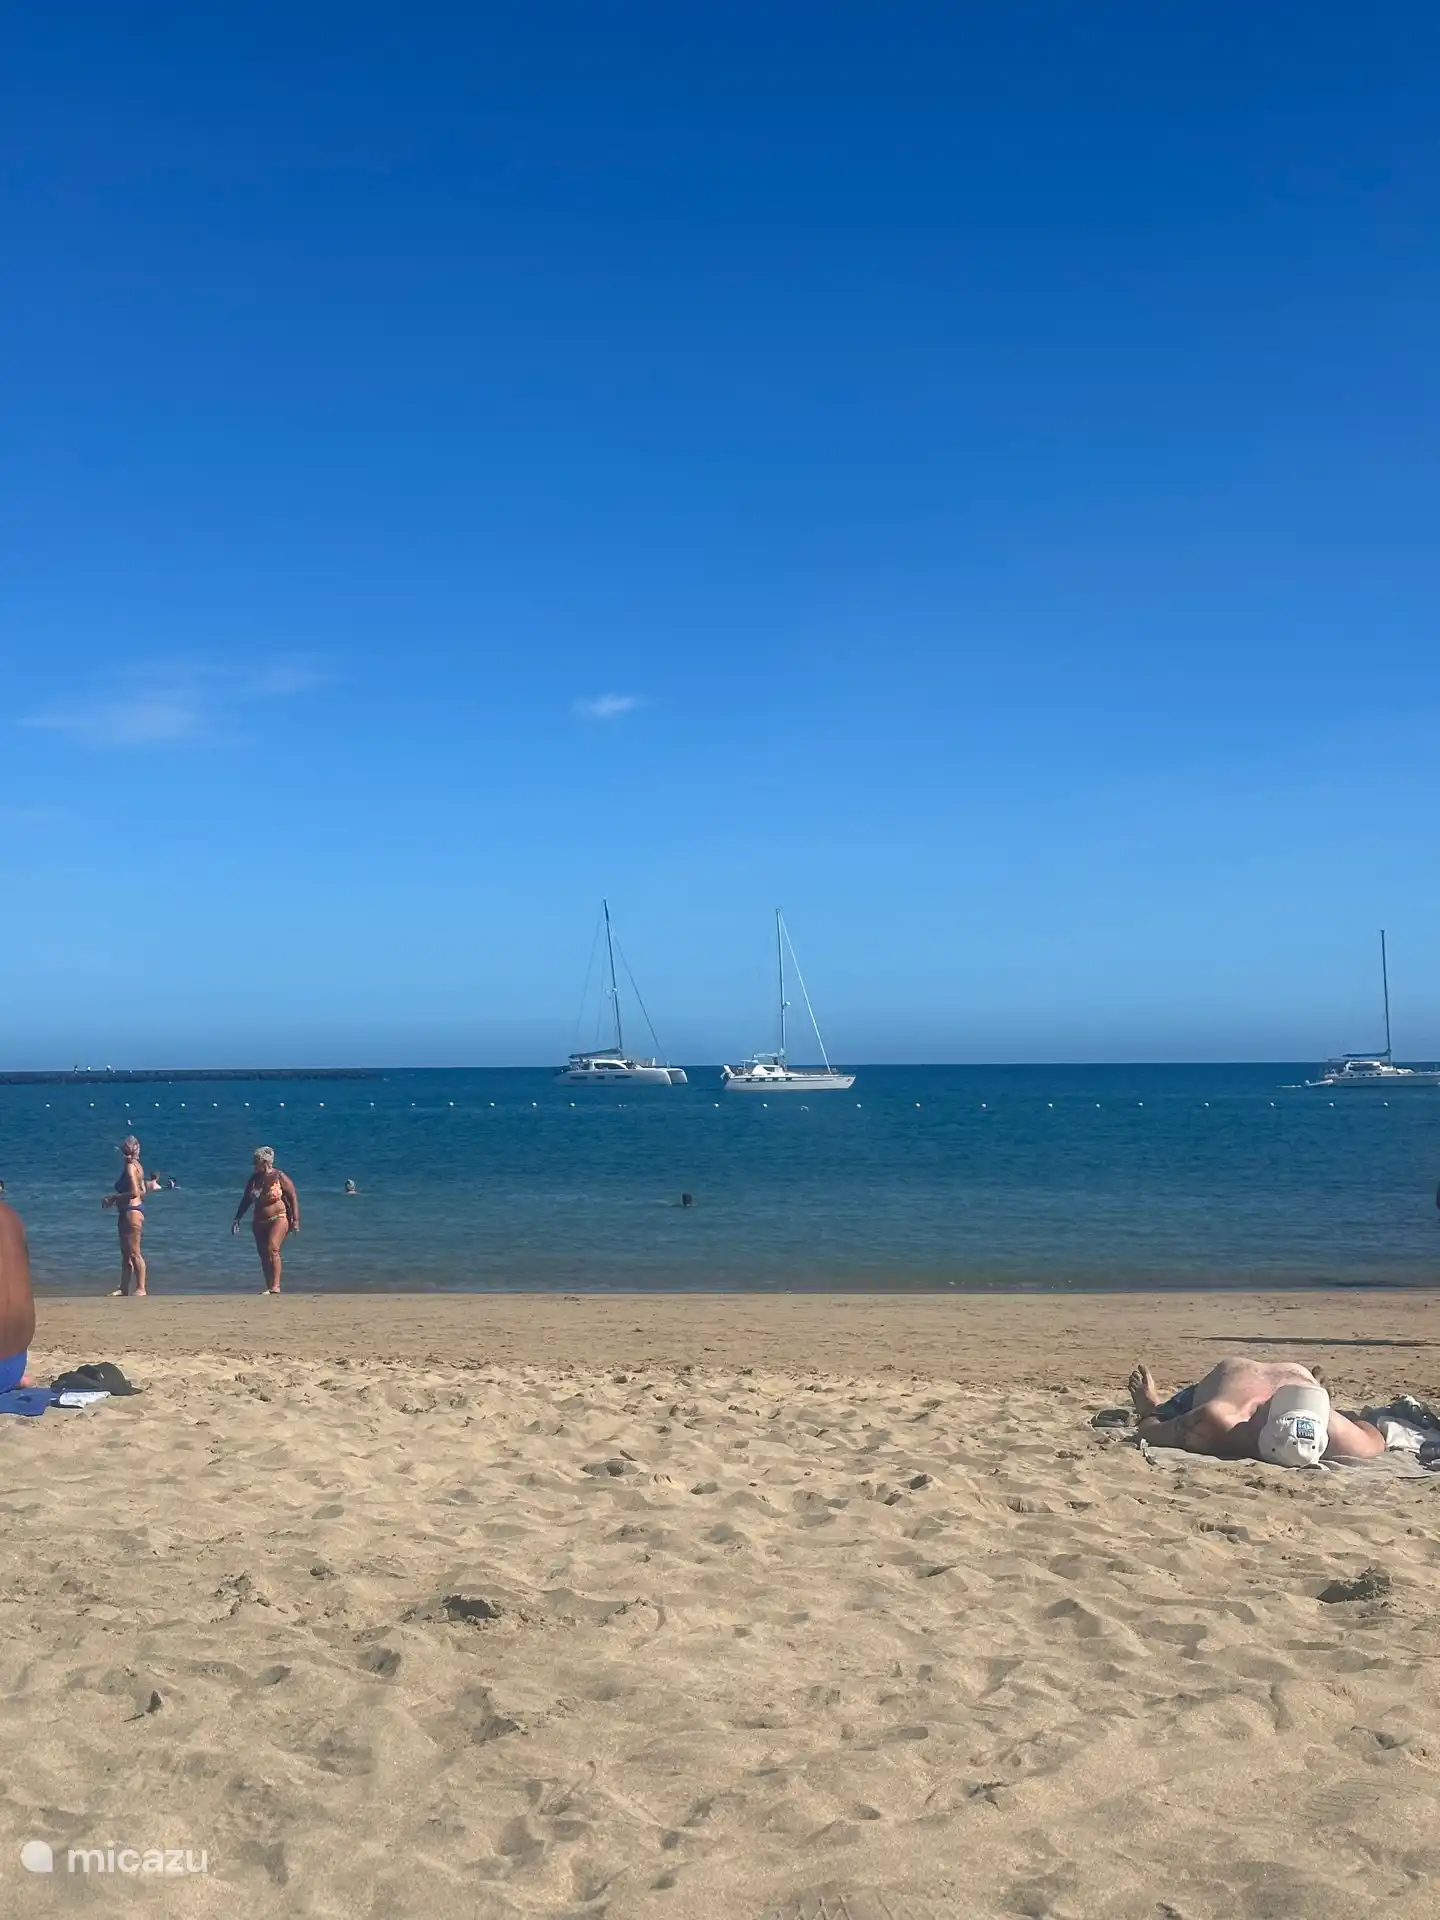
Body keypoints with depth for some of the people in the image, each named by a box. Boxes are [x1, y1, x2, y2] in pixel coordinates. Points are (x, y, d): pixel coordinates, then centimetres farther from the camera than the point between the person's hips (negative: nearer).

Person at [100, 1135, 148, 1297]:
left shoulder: (130, 1167, -14)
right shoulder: (136, 1166, 13)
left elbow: (134, 1192, -23)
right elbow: (142, 1192, 16)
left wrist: (113, 1197, -13)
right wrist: (116, 1198, 15)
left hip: (132, 1212, -10)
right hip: (127, 1212, 10)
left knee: (134, 1253, -8)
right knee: (126, 1253, 13)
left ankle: (141, 1289, -5)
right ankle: (123, 1288, 18)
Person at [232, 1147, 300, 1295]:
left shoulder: (280, 1177, -8)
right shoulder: (254, 1179, 9)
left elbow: (293, 1198, -8)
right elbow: (246, 1200, 18)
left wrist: (295, 1220, -13)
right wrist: (237, 1219, 16)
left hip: (278, 1218, -6)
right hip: (260, 1222, 6)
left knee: (272, 1249, -22)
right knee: (263, 1255, 3)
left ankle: (275, 1286, -24)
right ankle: (269, 1288, 8)